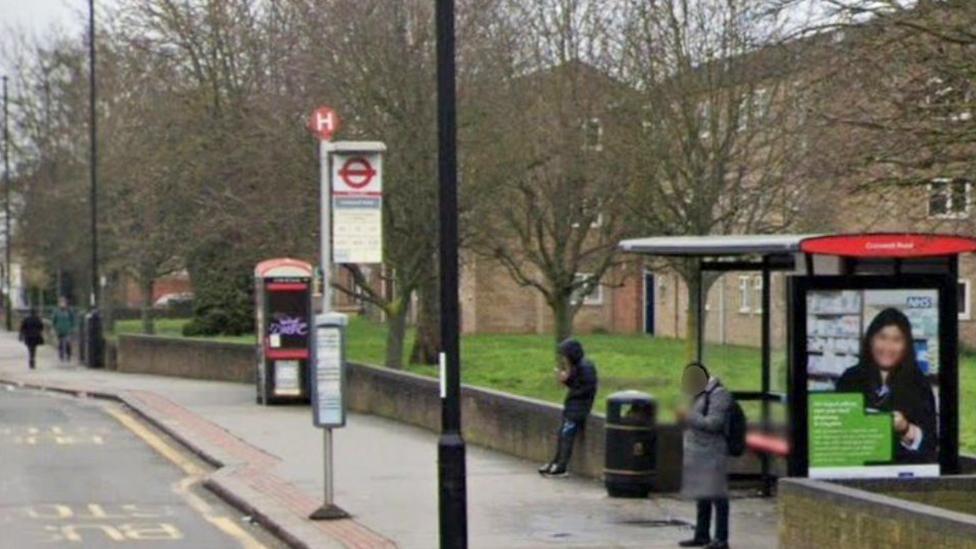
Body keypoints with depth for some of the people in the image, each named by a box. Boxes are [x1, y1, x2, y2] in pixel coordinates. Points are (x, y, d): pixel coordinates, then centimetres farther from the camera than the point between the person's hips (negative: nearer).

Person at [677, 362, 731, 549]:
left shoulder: (718, 394, -12)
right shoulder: (698, 395, 17)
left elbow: (714, 423, -20)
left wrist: (689, 417, -18)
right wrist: (684, 419, 10)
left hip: (712, 453, -10)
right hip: (697, 453, 10)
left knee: (717, 495, -8)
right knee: (701, 496, 15)